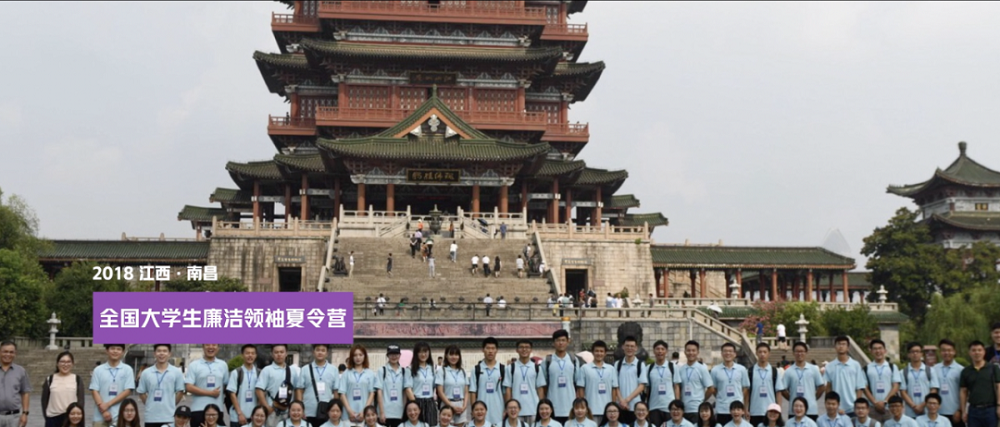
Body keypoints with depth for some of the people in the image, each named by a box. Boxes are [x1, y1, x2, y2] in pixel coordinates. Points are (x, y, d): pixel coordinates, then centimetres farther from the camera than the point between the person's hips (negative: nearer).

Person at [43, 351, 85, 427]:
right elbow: (44, 400, 6)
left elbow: (81, 400, 2)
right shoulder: (50, 379, 5)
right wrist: (46, 416, -2)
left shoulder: (78, 379, 3)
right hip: (53, 418, 1)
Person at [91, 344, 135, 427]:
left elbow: (127, 391, -3)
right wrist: (103, 411, -10)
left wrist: (108, 404, -11)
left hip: (120, 417, -1)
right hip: (100, 417, 1)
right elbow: (95, 391, 1)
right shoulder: (98, 370, 6)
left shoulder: (127, 369, 2)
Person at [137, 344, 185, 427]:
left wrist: (171, 405, 1)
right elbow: (141, 392, 9)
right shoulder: (146, 373, 3)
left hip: (170, 417, -1)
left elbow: (180, 392, 3)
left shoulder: (177, 372, -1)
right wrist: (150, 405, 3)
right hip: (151, 417, 1)